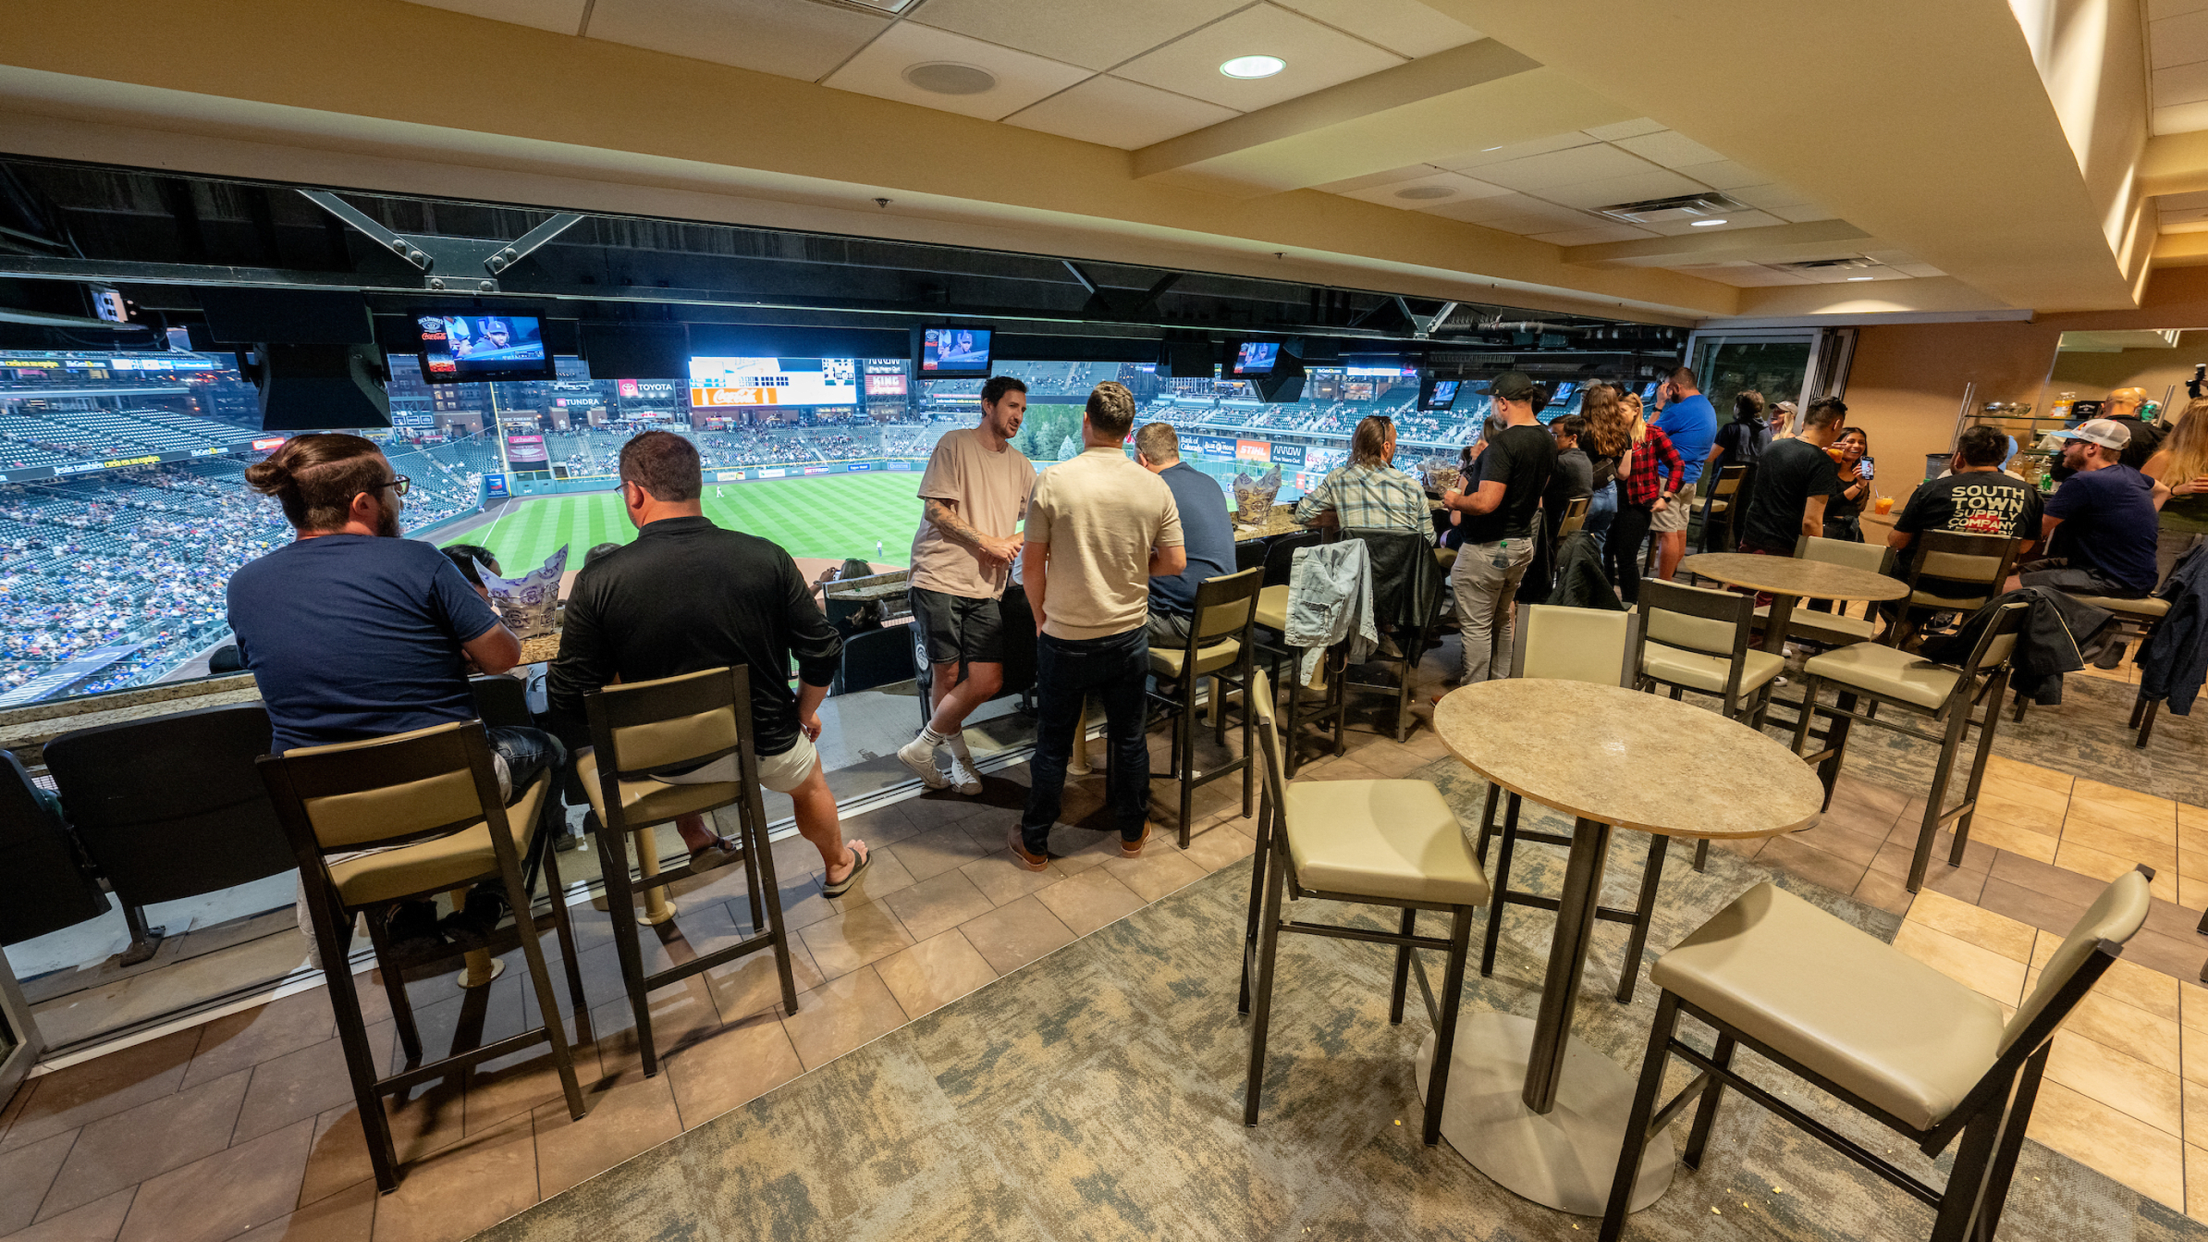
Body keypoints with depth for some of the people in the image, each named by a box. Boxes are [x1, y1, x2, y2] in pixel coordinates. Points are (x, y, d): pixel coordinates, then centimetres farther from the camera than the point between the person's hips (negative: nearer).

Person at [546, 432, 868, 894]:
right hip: (764, 746, 0)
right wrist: (804, 714, 9)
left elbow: (569, 694, -11)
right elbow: (822, 652, -9)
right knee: (809, 779, 33)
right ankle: (837, 865, 56)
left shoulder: (599, 580, -18)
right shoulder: (766, 557, -16)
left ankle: (699, 842, 46)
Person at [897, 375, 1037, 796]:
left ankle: (923, 745, 15)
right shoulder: (955, 444, 1)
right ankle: (959, 753, 21)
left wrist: (1016, 542, -3)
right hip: (940, 576, -5)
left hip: (986, 587, 5)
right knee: (947, 676, -2)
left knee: (989, 681, -4)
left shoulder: (1020, 464, 17)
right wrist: (988, 542, -9)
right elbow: (936, 510, -6)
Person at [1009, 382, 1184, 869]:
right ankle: (1132, 832, 36)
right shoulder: (1153, 486, -6)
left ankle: (1034, 843, 28)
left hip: (1065, 639, -2)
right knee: (1129, 737, 19)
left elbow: (1031, 565, -10)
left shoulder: (1055, 481, -14)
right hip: (1129, 634, 3)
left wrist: (1041, 615, 6)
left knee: (1053, 745, 12)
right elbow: (1175, 562, -2)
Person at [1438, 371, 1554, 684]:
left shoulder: (1505, 444, -22)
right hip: (1522, 543, 10)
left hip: (1488, 549, -10)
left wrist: (1455, 500, -9)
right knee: (1500, 620, 22)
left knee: (1476, 626, 0)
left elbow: (1486, 503, -29)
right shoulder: (1547, 441, 7)